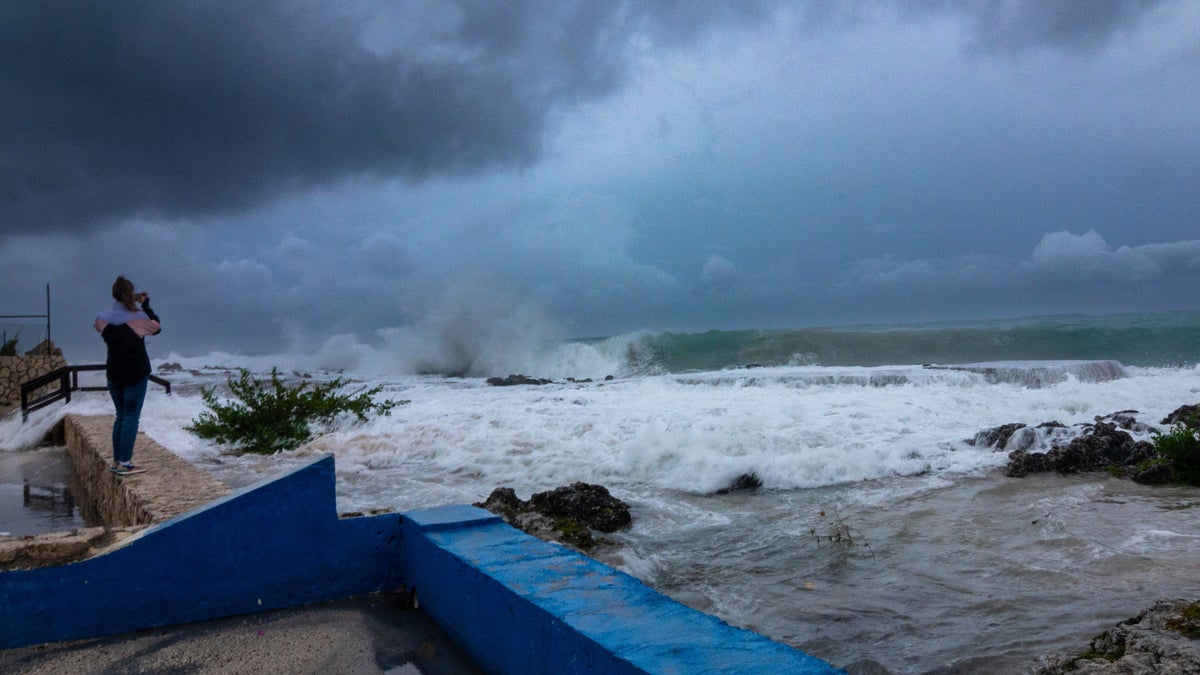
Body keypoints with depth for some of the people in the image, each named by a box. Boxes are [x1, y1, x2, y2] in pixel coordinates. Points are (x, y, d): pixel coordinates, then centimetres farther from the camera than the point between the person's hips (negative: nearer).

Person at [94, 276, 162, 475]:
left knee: (121, 416, 16)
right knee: (132, 417, -1)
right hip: (136, 373, -5)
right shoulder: (138, 317, -16)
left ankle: (116, 461, 18)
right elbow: (157, 327, 1)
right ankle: (125, 463, -3)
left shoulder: (104, 317, -4)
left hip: (114, 373, 5)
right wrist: (145, 305, 6)